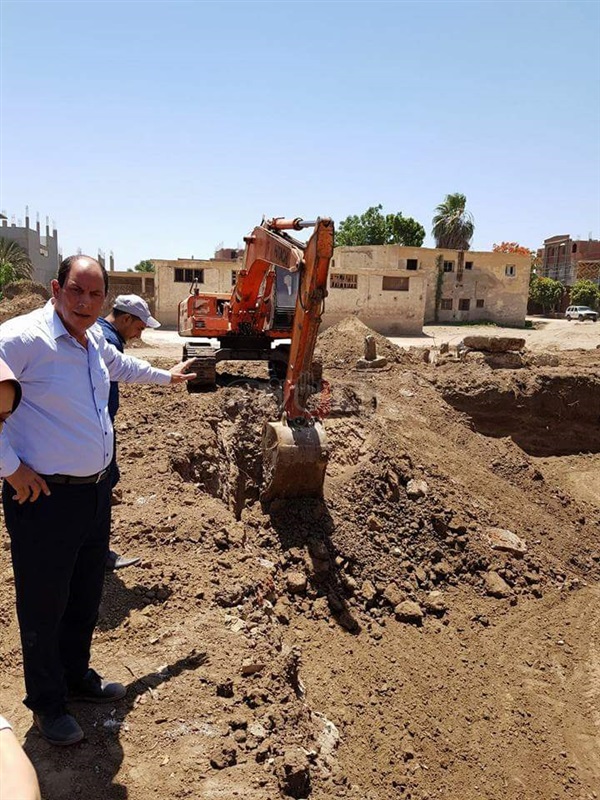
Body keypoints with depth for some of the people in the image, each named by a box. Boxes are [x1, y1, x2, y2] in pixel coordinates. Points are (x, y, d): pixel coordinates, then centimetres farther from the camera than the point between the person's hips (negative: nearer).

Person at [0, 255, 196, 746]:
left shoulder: (94, 339, 7)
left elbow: (121, 365, 28)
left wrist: (166, 376, 42)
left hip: (96, 490, 8)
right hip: (44, 498, -8)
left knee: (86, 597, 22)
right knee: (44, 607, 10)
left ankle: (77, 676, 44)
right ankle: (47, 704, 32)